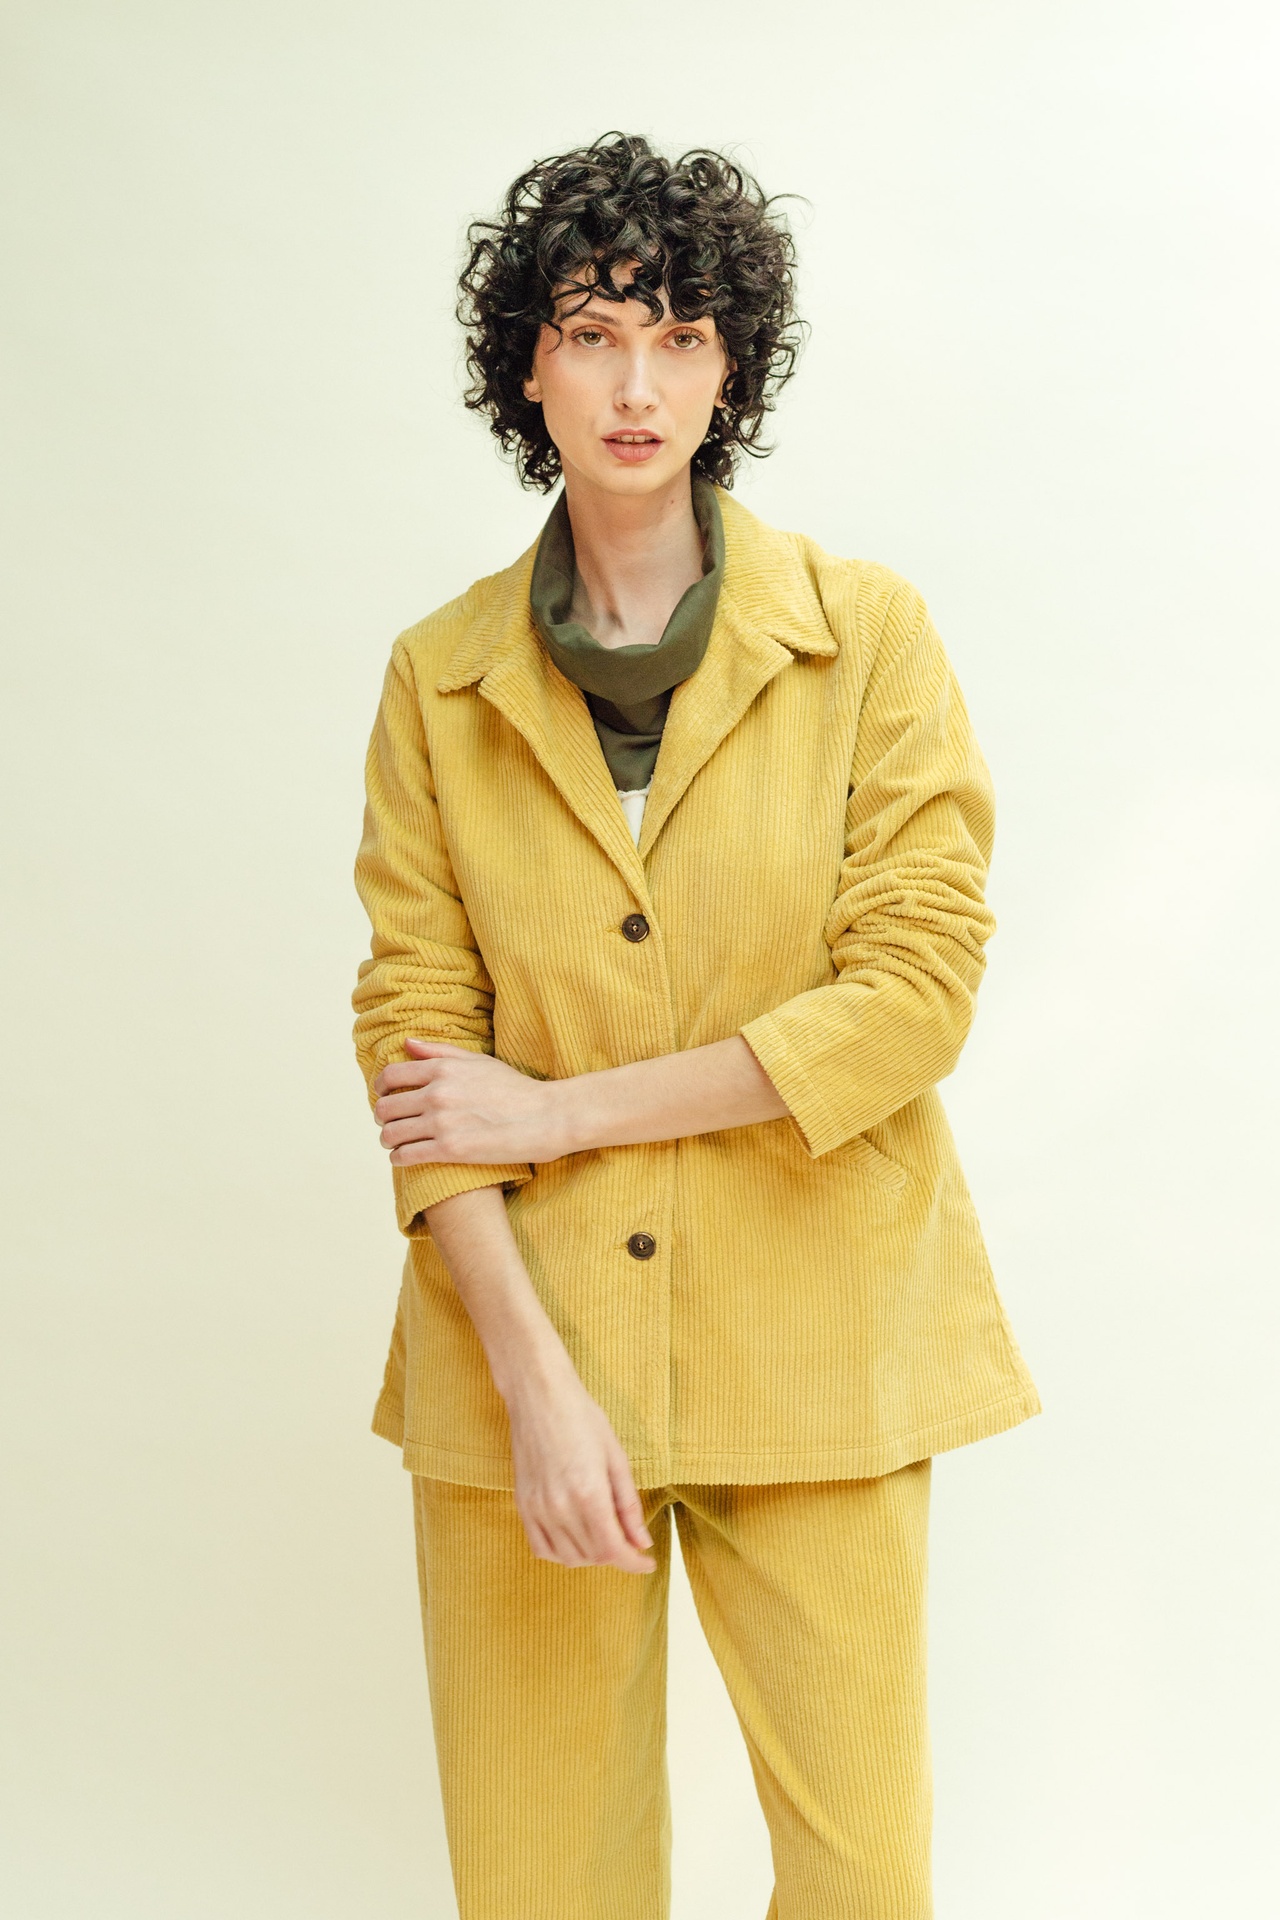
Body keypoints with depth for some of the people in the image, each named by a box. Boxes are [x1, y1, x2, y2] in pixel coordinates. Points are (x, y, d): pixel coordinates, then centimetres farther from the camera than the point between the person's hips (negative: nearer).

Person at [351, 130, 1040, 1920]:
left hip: (814, 1345, -1)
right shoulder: (442, 678, 3)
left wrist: (558, 1110, -11)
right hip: (523, 1329, 1)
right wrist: (534, 1376, -12)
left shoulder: (869, 635, -2)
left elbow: (917, 992, -9)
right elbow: (413, 1031, -2)